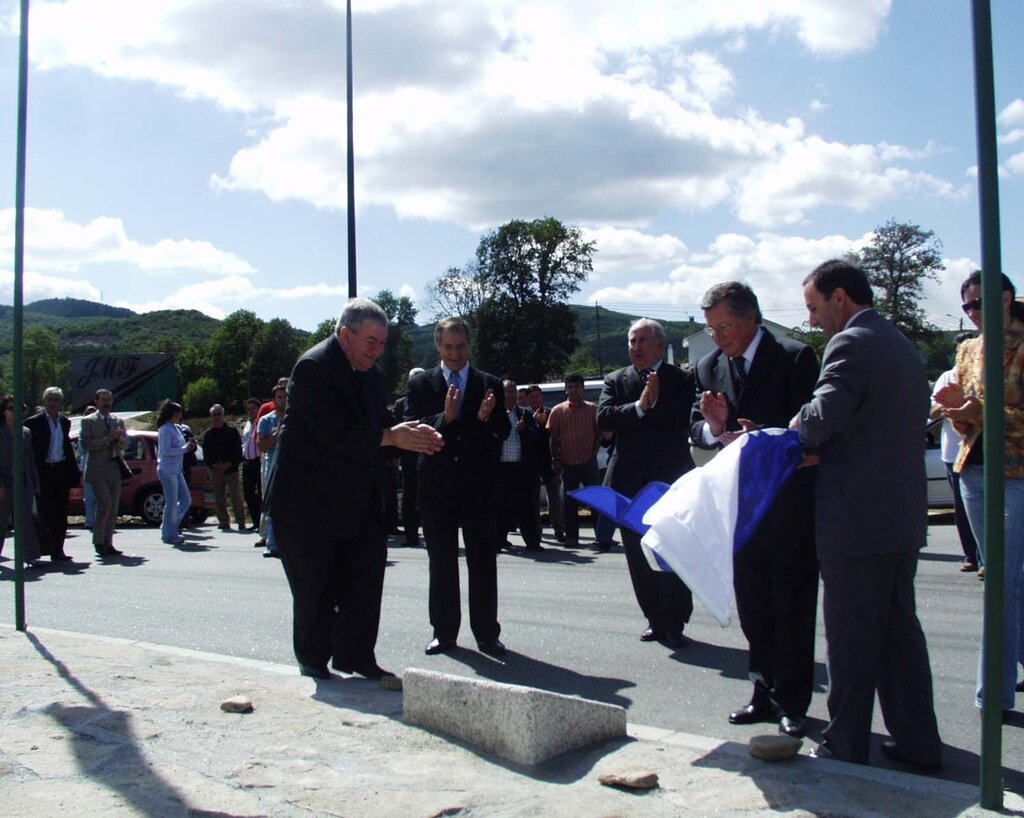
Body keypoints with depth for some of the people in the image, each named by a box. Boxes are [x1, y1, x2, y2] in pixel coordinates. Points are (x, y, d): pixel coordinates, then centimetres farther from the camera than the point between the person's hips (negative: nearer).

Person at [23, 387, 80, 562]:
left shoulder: (65, 422, 13)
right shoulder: (34, 422, -3)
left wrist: (75, 472, 10)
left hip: (62, 471, 5)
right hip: (43, 473, -5)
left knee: (61, 514, 7)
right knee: (46, 513, -3)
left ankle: (57, 550, 13)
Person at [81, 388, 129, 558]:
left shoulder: (118, 421, 17)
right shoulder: (88, 421, 2)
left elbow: (125, 445, 12)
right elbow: (86, 444, -10)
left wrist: (118, 438, -9)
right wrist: (108, 439, -15)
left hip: (115, 469, 5)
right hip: (98, 469, -5)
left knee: (113, 509, 5)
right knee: (105, 504, -15)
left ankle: (108, 543, 11)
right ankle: (98, 541, -1)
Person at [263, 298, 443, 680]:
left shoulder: (371, 374, 11)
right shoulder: (313, 367, -18)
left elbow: (377, 423, 10)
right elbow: (338, 434, -25)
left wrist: (413, 433, -10)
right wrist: (392, 437, -21)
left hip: (358, 498, 8)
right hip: (308, 501, -8)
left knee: (366, 572, 6)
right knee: (314, 584, 5)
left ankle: (355, 655, 18)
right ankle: (313, 660, 21)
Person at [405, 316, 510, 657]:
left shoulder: (490, 385, 6)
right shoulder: (421, 384, 5)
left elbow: (503, 432, 2)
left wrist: (486, 418, -19)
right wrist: (444, 418, -23)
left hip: (479, 486, 0)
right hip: (437, 485, 0)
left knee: (483, 562, 3)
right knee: (441, 563, 8)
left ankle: (487, 634, 10)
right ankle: (444, 632, 17)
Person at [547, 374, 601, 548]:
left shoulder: (592, 409, 4)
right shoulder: (558, 411, 4)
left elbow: (599, 432, 9)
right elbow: (553, 437, 4)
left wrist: (594, 451, -1)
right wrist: (555, 459, 0)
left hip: (588, 461, 0)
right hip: (567, 463, 1)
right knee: (569, 502, 5)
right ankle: (571, 537, 13)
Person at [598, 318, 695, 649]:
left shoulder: (682, 379, 3)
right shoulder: (616, 380, 10)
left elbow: (688, 418, -12)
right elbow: (604, 417, -7)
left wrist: (656, 404, -17)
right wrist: (640, 406, -17)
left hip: (670, 477, -3)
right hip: (630, 481, 3)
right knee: (638, 556, 8)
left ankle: (673, 624, 6)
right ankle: (655, 619, 20)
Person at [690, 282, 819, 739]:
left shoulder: (795, 358, -8)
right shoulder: (708, 367, 7)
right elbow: (696, 430, 6)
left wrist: (762, 434, -27)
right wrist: (714, 428, -16)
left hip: (790, 502, -5)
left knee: (792, 606, 3)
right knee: (752, 607, 12)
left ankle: (791, 702, 12)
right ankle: (766, 693, 24)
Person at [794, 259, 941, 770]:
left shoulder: (851, 344, -13)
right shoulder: (902, 346, 17)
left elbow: (825, 414, -26)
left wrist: (799, 440, -5)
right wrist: (819, 452, 9)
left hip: (856, 519, -9)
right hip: (904, 517, 9)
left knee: (851, 638, 1)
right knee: (900, 630, 16)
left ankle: (845, 749, 11)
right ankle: (917, 742, 23)